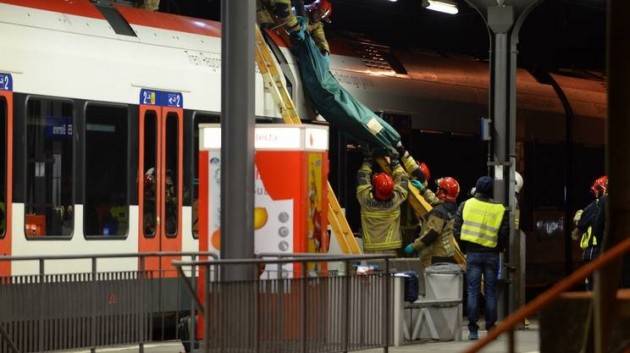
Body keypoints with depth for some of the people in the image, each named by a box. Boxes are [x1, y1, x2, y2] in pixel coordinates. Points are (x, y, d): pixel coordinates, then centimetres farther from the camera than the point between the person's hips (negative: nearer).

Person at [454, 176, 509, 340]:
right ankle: (491, 329, 9)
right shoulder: (499, 210, -3)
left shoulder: (465, 205, -1)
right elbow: (504, 234, -3)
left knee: (473, 291, 2)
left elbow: (456, 229, 0)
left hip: (472, 253, 0)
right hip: (492, 254, 0)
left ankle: (473, 330, -2)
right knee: (491, 292, 8)